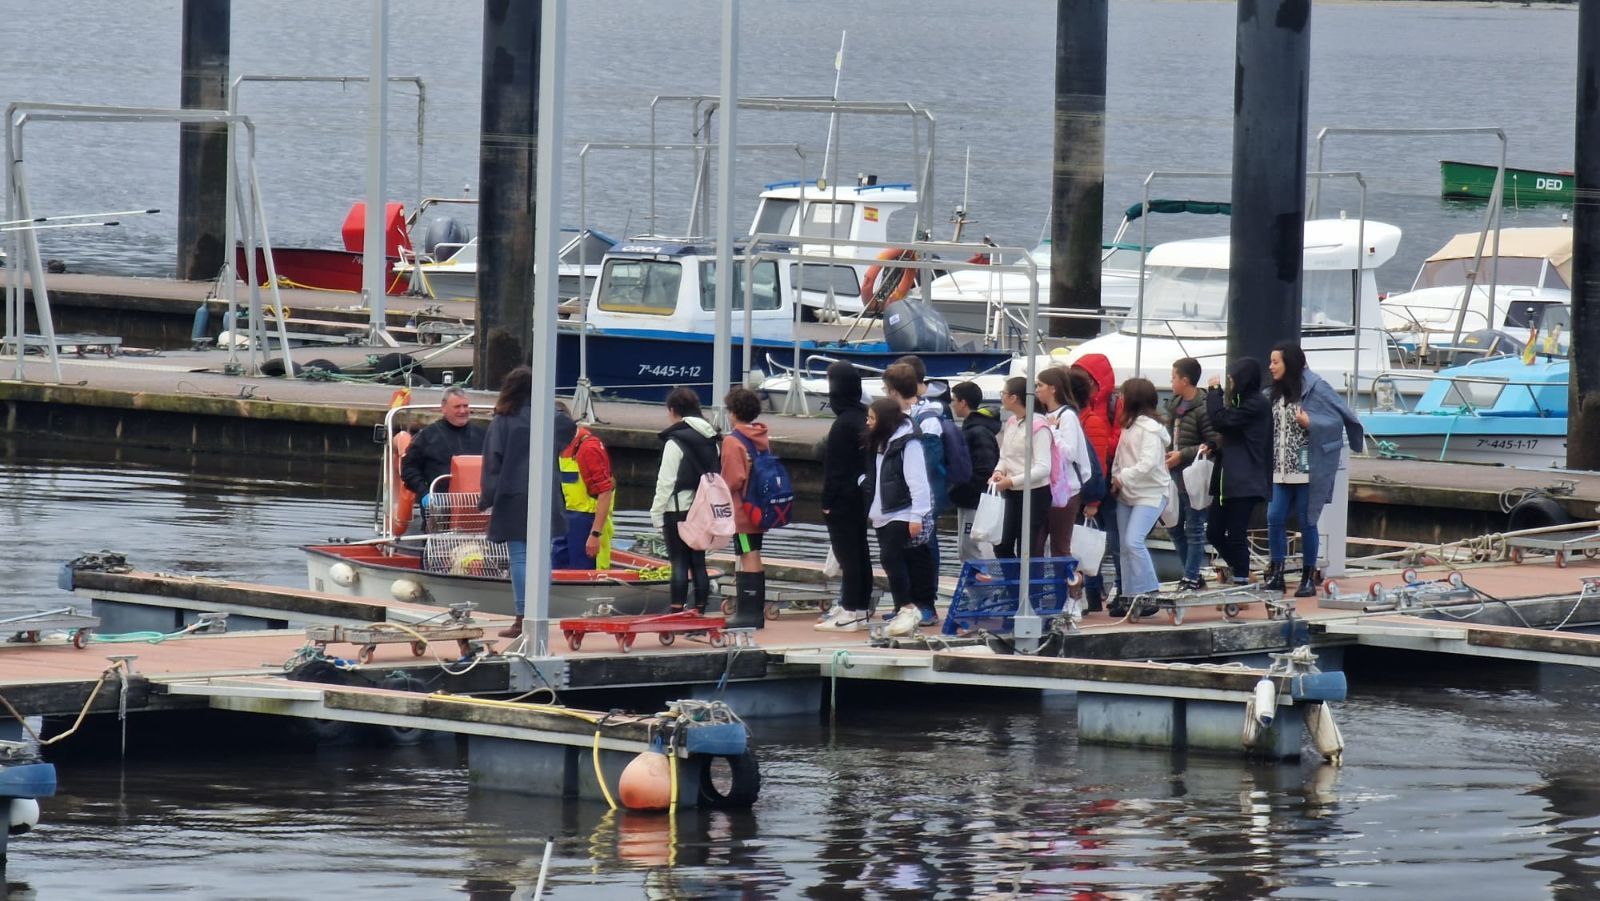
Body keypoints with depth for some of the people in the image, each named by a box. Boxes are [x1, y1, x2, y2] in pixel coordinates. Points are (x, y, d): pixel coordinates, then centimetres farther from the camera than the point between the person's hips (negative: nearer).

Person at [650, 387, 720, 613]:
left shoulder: (675, 442, -12)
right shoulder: (710, 440, 9)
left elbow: (666, 482, -13)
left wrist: (657, 513, -7)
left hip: (679, 510, -7)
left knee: (679, 562, -4)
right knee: (698, 562, 10)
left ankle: (677, 610, -6)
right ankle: (700, 610, 11)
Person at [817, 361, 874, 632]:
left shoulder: (843, 424, -18)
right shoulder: (864, 419, 8)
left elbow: (835, 468, -18)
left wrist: (827, 502, -13)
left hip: (842, 499, -9)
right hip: (861, 497, 9)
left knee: (847, 554, -6)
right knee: (860, 553, 14)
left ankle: (850, 613, -4)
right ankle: (861, 607, 20)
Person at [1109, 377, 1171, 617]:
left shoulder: (1149, 427, -13)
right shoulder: (1129, 425, 13)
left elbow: (1149, 462, -22)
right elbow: (1120, 458, 16)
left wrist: (1123, 478, -14)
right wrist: (1115, 479, 0)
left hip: (1150, 494, -9)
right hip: (1126, 494, 9)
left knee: (1133, 541, -20)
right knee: (1126, 546, 8)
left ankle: (1150, 595, -16)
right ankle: (1130, 597, 14)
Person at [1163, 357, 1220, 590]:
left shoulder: (1203, 409, -15)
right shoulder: (1174, 406, 12)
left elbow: (1213, 444, -18)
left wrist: (1183, 455, -17)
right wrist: (1167, 454, 6)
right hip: (1175, 475, 9)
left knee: (1194, 528, -2)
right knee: (1174, 527, 14)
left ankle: (1191, 579, 4)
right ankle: (1192, 574, 24)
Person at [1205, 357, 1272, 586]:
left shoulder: (1256, 404, -12)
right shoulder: (1244, 402, 18)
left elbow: (1220, 421, -17)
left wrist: (1214, 391, -5)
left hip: (1245, 483, -10)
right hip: (1230, 481, 10)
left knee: (1236, 535, -7)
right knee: (1215, 532, 10)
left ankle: (1241, 580, -2)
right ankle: (1239, 571, 22)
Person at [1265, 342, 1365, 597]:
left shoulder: (1315, 389, -9)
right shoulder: (1276, 393, 12)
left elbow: (1339, 418, -11)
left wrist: (1311, 423, -20)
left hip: (1307, 469, -6)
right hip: (1280, 470, 6)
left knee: (1306, 521, 1)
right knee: (1275, 519, -1)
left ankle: (1309, 577, 11)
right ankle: (1276, 574, 8)